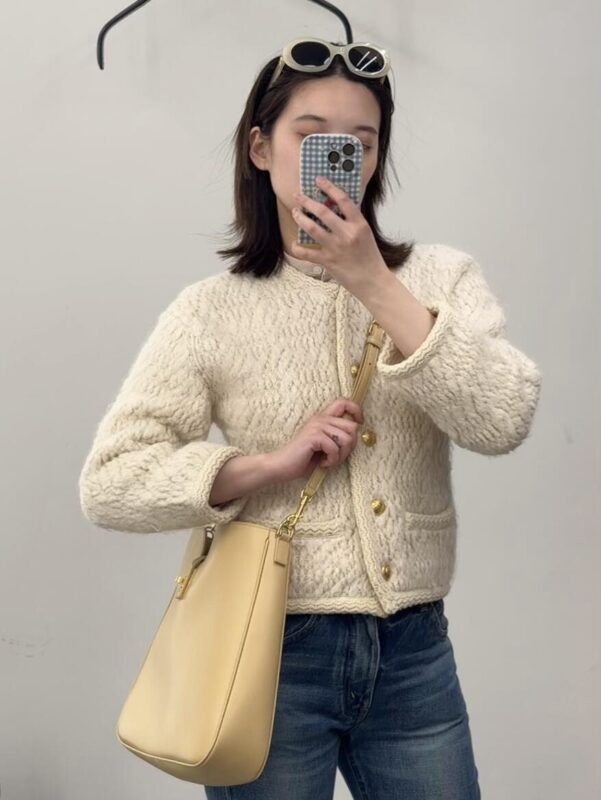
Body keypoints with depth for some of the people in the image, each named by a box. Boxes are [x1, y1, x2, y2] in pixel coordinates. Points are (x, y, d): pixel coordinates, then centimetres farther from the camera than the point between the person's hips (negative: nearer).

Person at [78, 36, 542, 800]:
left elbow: (502, 422, -15)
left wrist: (376, 284, -18)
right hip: (273, 651, -1)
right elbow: (107, 483, -6)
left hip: (414, 650, 2)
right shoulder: (211, 309, -3)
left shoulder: (442, 277, 0)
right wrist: (271, 464, -17)